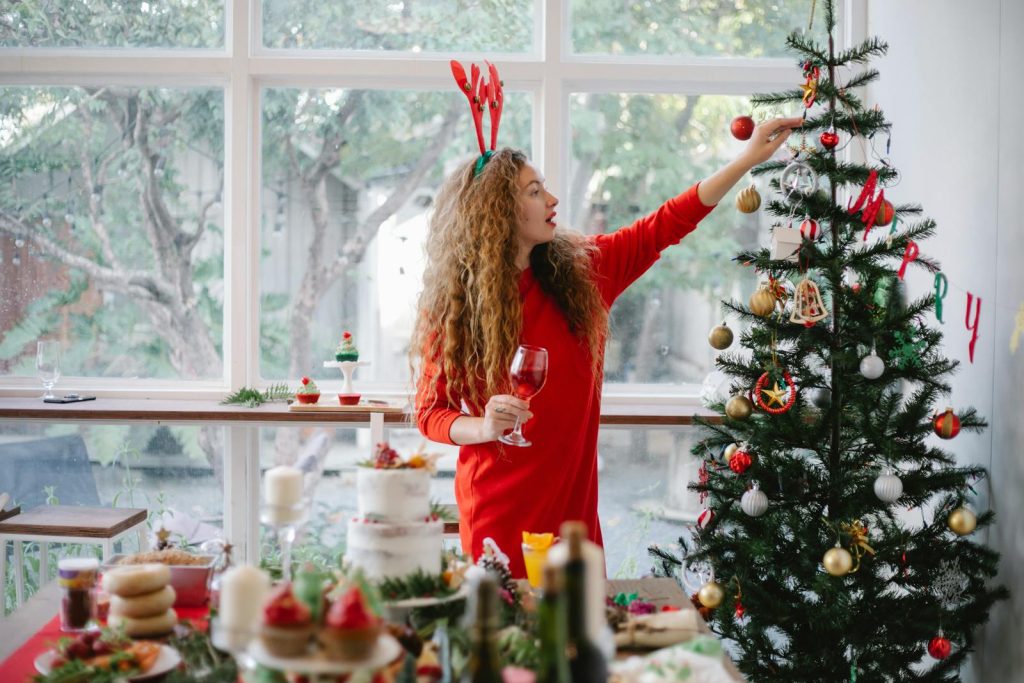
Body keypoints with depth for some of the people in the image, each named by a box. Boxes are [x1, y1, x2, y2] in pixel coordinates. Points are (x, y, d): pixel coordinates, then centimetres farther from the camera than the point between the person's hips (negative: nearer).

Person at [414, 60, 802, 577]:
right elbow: (429, 413, -3)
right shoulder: (450, 307, -7)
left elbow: (666, 225, 4)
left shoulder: (582, 270, 2)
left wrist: (749, 158, 1)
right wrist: (483, 427, -23)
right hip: (498, 514, -4)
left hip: (573, 504, 4)